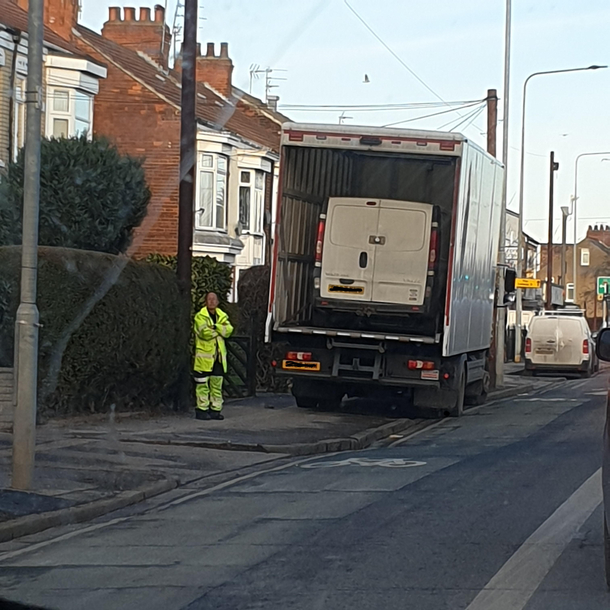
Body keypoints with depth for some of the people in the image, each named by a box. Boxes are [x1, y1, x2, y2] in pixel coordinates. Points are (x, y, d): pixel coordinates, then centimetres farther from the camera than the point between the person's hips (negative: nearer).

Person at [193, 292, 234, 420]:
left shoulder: (222, 316, 13)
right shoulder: (200, 317, -5)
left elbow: (228, 330, -5)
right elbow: (205, 333, -20)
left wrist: (215, 326, -18)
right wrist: (220, 329, -8)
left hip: (218, 356, 6)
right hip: (204, 356, -6)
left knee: (217, 384, 9)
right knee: (203, 385, -4)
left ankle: (215, 409, 15)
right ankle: (202, 409, 1)